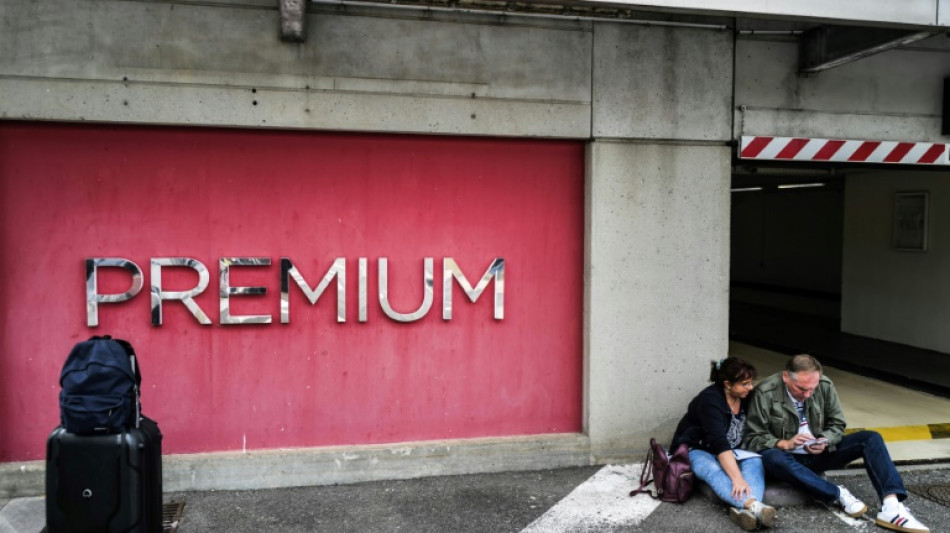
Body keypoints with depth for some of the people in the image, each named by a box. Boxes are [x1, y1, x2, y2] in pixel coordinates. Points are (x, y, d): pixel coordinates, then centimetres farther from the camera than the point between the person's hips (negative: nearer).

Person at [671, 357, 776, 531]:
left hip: (728, 452, 6)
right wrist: (737, 478, -44)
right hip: (697, 451, -6)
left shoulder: (745, 397, -3)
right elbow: (719, 443, -35)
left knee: (755, 461, -25)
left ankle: (743, 509, -52)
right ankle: (754, 506, -62)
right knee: (715, 470, -38)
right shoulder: (710, 400, -25)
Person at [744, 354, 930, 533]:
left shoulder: (825, 385, -8)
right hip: (788, 457, -4)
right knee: (772, 458, -39)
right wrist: (785, 443, -29)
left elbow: (837, 425, 3)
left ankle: (892, 506, -31)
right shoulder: (765, 393, -18)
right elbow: (753, 438, -14)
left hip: (818, 454, 4)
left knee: (871, 438, -14)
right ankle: (838, 494, -32)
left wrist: (824, 442, -18)